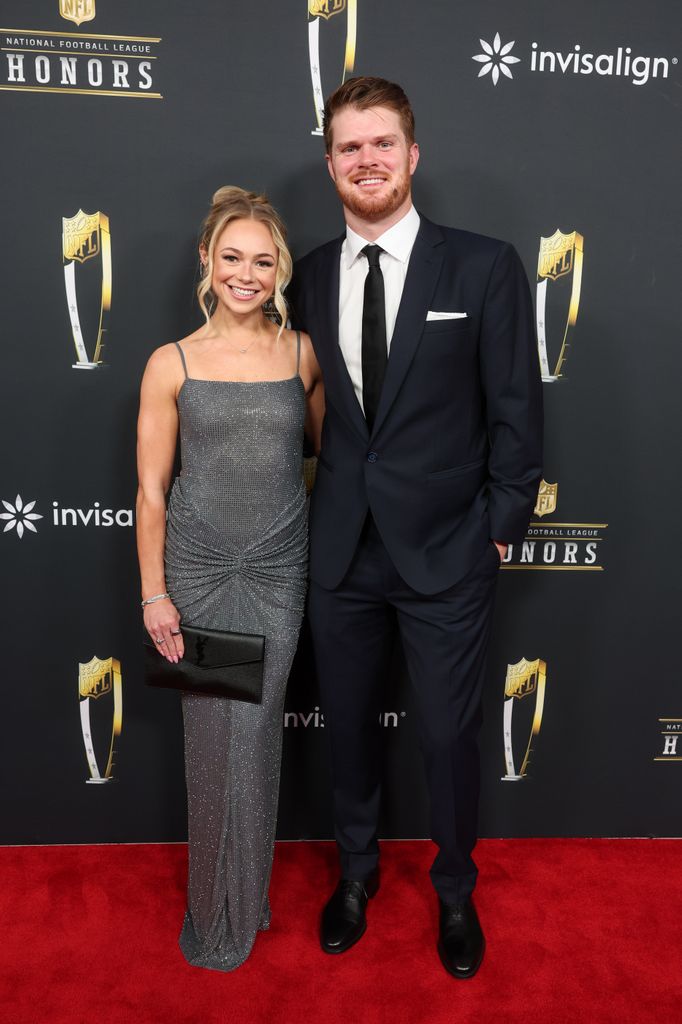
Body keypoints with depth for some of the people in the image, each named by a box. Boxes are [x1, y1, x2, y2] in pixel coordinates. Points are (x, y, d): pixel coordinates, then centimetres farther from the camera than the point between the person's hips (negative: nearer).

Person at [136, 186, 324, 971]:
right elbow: (151, 488, -1)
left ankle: (240, 909, 33)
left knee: (254, 737, 8)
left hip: (278, 569, 1)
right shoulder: (172, 363, -3)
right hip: (198, 568, 0)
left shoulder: (302, 353, 1)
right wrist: (154, 593, -3)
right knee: (211, 737, 8)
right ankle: (216, 906, 33)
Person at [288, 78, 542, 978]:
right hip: (340, 554, 3)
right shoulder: (307, 277, 5)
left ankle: (455, 893, 39)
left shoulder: (484, 266, -5)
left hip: (446, 554, -2)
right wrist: (311, 515, 3)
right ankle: (358, 871, 44)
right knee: (349, 727, 18)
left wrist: (500, 529, -6)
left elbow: (517, 412, -4)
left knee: (449, 737, 11)